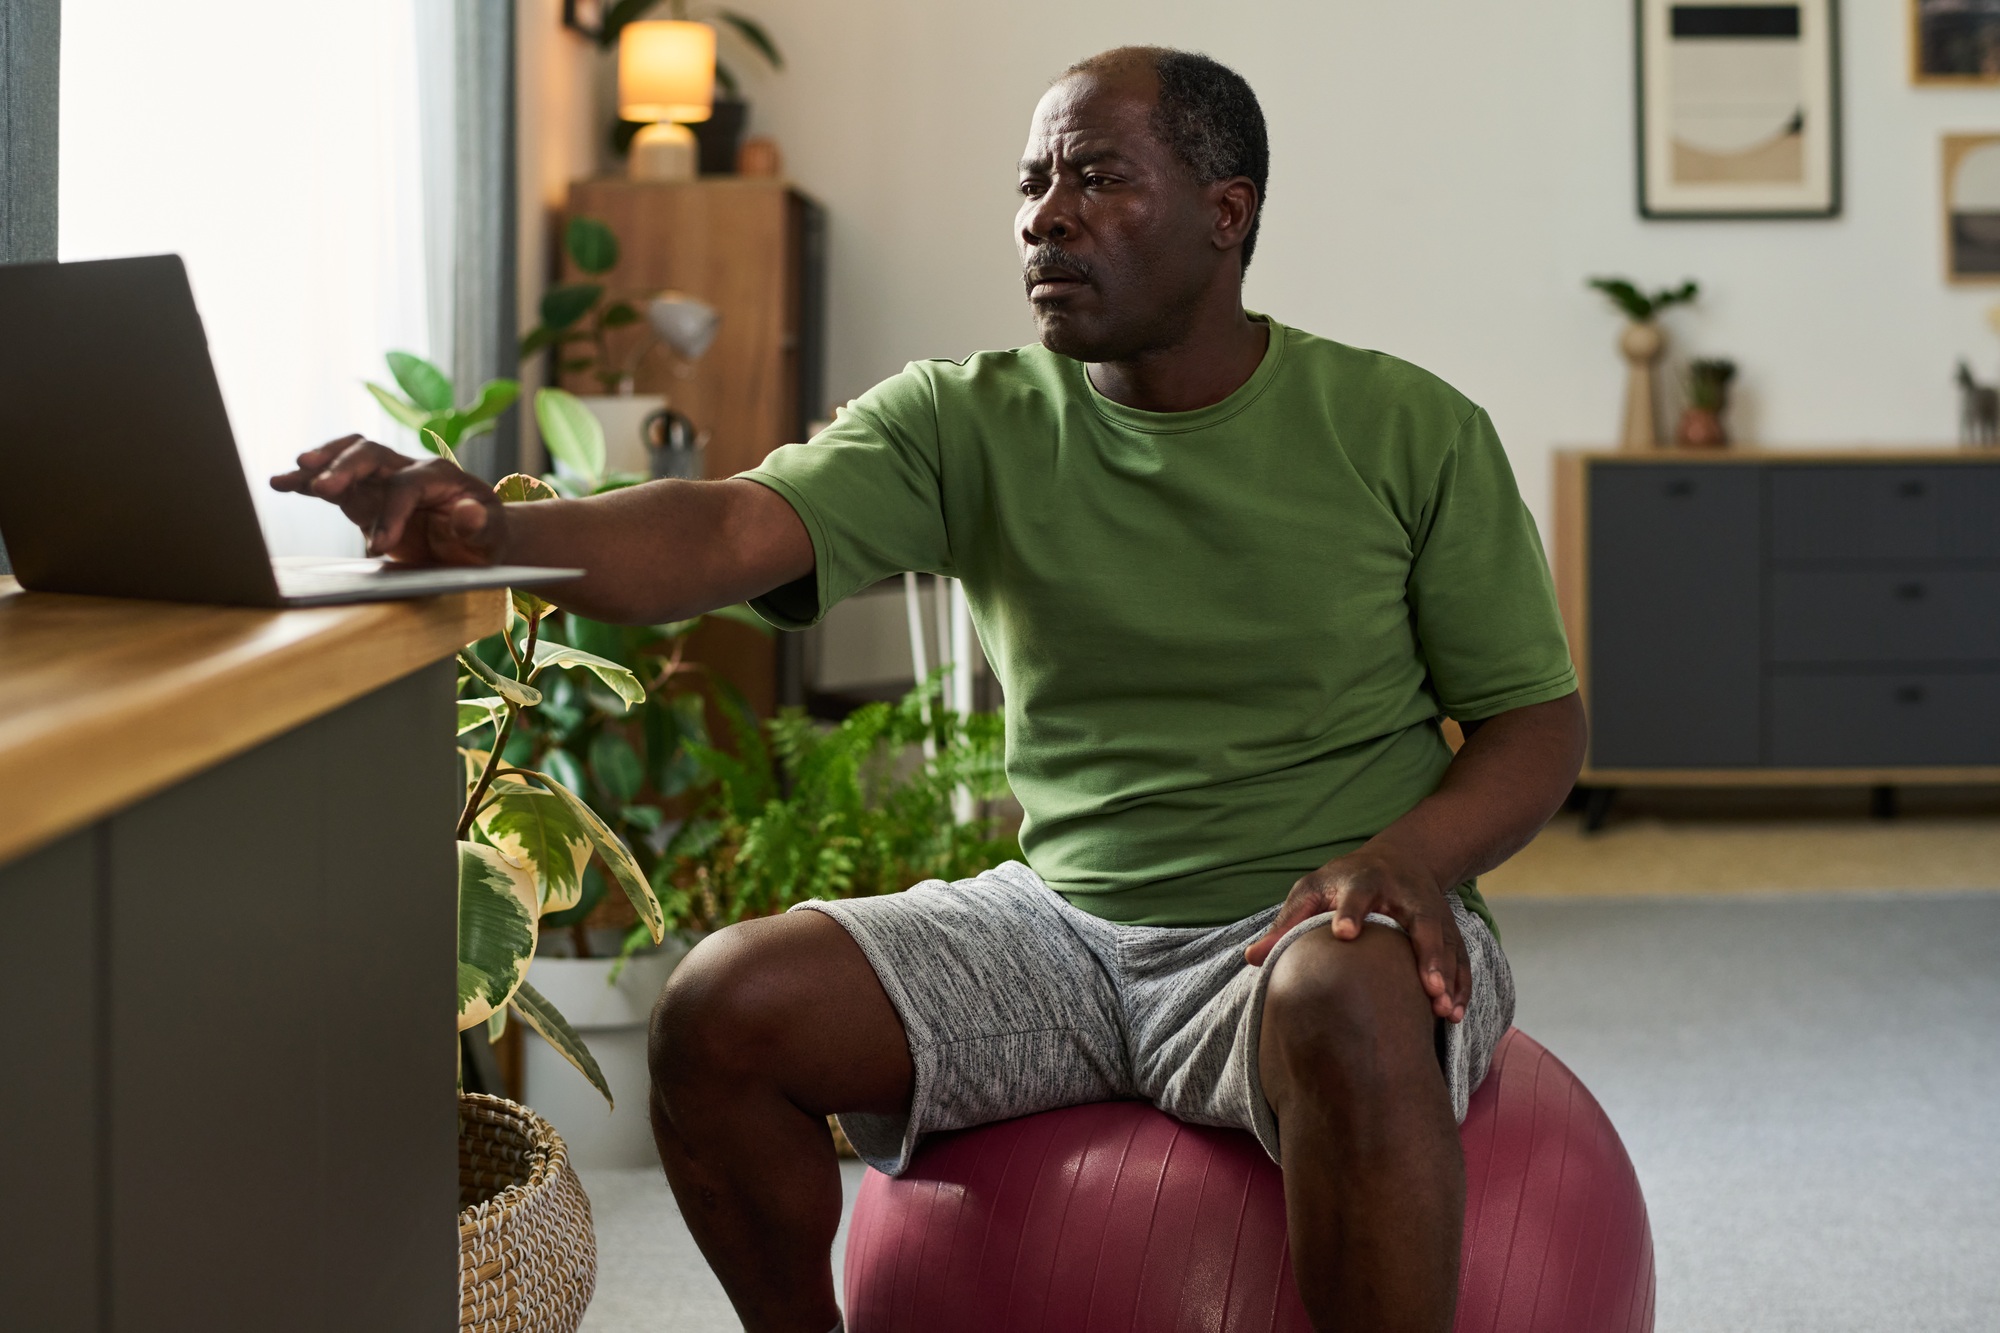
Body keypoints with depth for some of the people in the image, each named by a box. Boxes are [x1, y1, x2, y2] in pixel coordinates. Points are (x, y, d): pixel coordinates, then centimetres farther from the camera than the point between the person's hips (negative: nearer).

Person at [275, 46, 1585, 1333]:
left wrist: (1413, 854, -20)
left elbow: (1540, 720, 2)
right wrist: (489, 531, -35)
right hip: (1063, 916, 3)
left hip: (1310, 924, -3)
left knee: (1348, 1003, -39)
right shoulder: (969, 424, 1)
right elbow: (732, 529, -15)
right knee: (724, 1005, -17)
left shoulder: (1408, 432, -2)